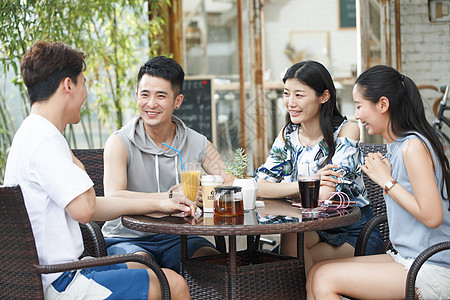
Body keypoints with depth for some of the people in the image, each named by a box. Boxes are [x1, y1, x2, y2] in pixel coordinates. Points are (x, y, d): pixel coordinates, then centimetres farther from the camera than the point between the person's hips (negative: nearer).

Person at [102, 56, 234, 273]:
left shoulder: (197, 144, 4)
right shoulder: (119, 143, -8)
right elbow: (114, 197, -23)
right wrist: (171, 197, -35)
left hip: (177, 238, 3)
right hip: (128, 239, -3)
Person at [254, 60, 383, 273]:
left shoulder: (347, 131, -10)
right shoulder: (288, 136, 6)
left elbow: (326, 194, -20)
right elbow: (258, 186, -6)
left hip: (355, 232, -4)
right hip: (313, 230, 4)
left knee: (291, 238, -27)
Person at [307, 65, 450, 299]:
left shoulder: (413, 146, -17)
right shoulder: (396, 146, 13)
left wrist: (386, 181, -13)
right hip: (404, 259, 9)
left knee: (325, 279, -14)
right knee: (316, 273, 0)